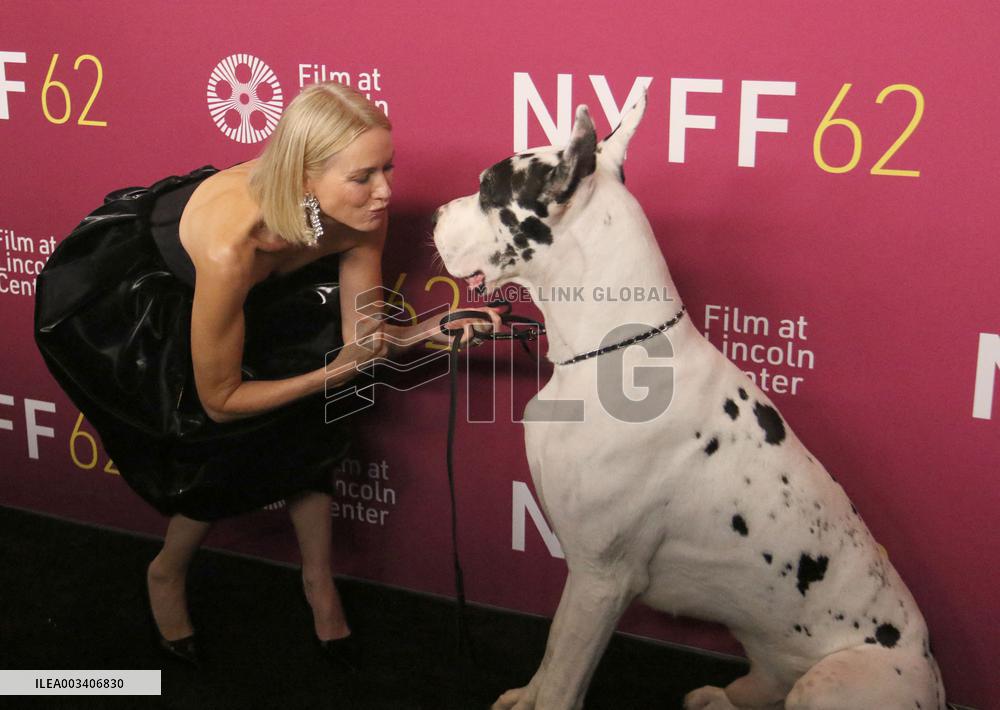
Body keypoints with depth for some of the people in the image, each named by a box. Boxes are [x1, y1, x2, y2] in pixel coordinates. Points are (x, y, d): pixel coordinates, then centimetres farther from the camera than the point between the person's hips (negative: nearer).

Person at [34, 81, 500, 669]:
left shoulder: (360, 215, -27)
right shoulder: (232, 244, -43)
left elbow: (360, 335, -15)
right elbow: (219, 400, -29)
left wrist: (427, 332, -33)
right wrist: (333, 373, -33)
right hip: (131, 295, -5)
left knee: (309, 420, -11)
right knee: (231, 449, -10)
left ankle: (320, 580, 10)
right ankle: (167, 575, 20)